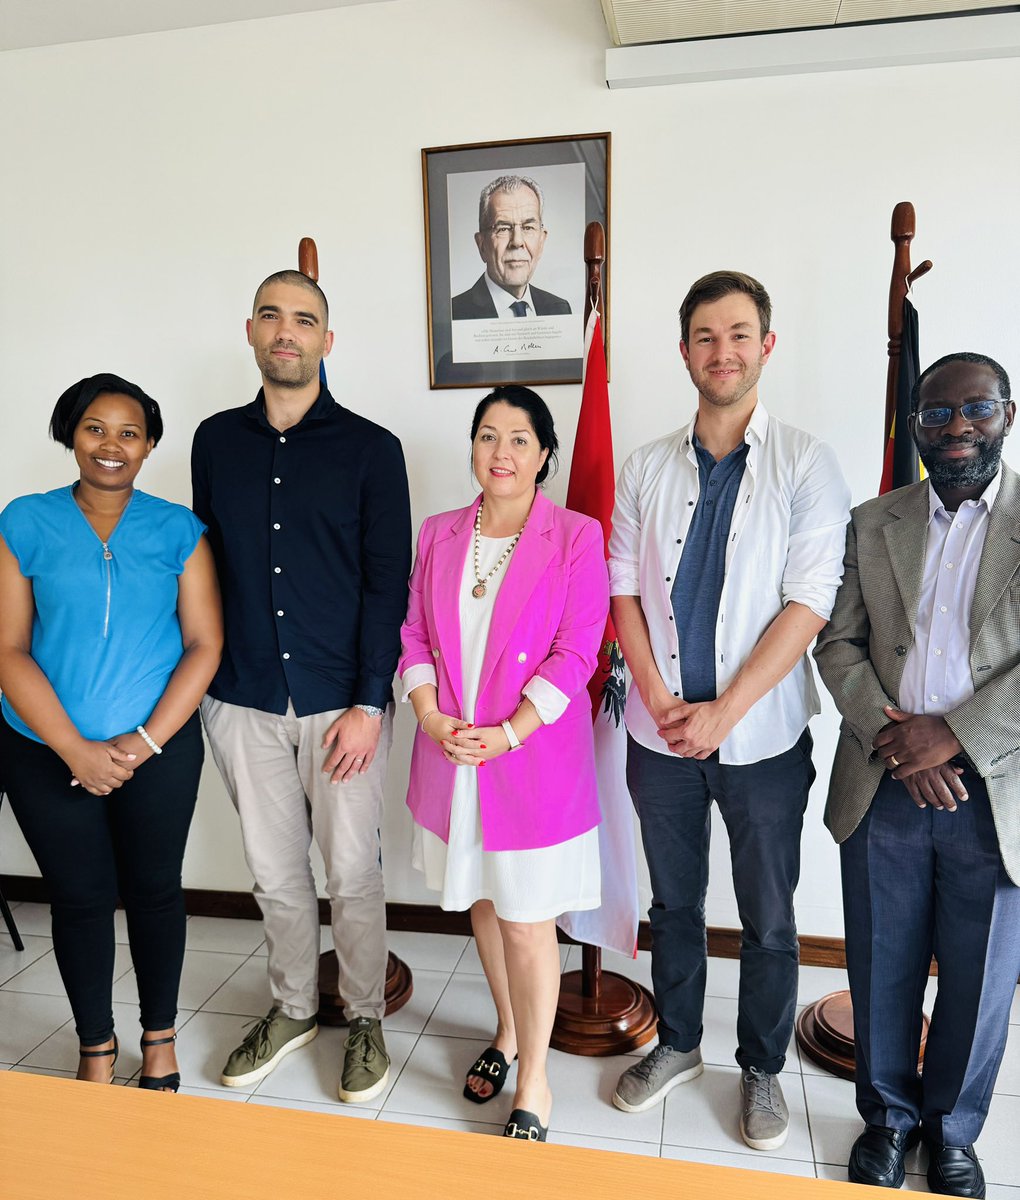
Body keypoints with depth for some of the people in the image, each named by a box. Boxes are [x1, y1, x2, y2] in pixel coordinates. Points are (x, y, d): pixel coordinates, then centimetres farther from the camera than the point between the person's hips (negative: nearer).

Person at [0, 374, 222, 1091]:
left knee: (154, 889, 12)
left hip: (160, 749, 0)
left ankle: (160, 1037, 34)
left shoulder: (178, 530, 0)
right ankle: (97, 1047, 34)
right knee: (80, 897, 11)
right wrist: (77, 749, -13)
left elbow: (204, 644, -3)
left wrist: (143, 742, -11)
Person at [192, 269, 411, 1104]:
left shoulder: (370, 448, -4)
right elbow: (205, 564, 11)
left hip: (341, 700, -3)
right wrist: (206, 675, 7)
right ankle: (293, 1009, 38)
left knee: (352, 871, 8)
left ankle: (366, 1019, 30)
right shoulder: (217, 441, 7)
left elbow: (389, 583, -7)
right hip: (243, 700, 4)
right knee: (275, 870, 16)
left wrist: (369, 701, -12)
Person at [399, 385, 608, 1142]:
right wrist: (432, 718, -8)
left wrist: (507, 735, -17)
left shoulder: (576, 537, -7)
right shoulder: (439, 535, 7)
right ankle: (507, 1034, 43)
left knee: (527, 923, 4)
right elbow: (413, 633, 6)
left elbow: (576, 654, -11)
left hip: (534, 758, -4)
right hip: (451, 754, 5)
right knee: (482, 901, 19)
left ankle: (534, 1086, 25)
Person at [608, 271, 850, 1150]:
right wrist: (659, 701, -10)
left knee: (769, 920, 13)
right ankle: (677, 1044, 40)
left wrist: (722, 713, -16)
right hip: (662, 735, 3)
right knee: (674, 900, 19)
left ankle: (762, 1069, 37)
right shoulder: (647, 468, 3)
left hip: (762, 738, -2)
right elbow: (623, 589, 2)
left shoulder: (806, 465, -6)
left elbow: (809, 604, -12)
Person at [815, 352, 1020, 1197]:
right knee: (883, 971, 15)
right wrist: (890, 734, -12)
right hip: (883, 789, 2)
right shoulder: (873, 525, 6)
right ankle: (887, 1117, 39)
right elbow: (839, 643, 2)